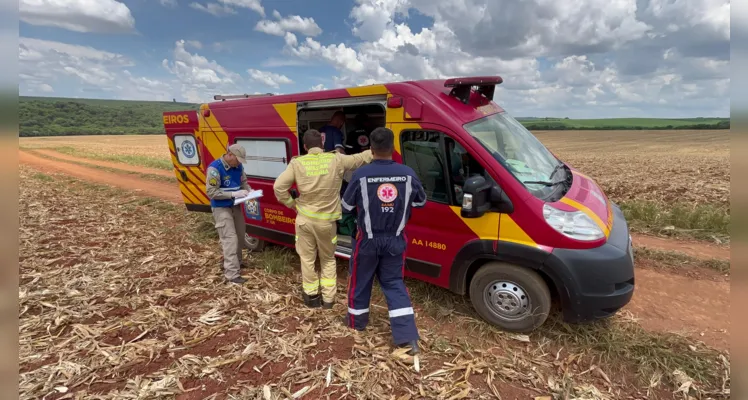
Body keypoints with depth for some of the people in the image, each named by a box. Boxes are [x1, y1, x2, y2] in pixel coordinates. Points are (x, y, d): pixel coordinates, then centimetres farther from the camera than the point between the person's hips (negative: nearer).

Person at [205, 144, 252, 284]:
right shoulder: (215, 168, -22)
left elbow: (244, 182, 11)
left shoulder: (238, 166, -1)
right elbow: (211, 192, -23)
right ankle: (232, 274, -6)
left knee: (240, 235, 20)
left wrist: (249, 191, -10)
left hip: (235, 205, 8)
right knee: (230, 239, -11)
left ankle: (236, 261, 41)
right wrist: (233, 194, -29)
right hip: (221, 208, -8)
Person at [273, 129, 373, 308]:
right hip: (327, 220, 0)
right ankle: (328, 298, 24)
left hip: (305, 218, 0)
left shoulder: (297, 163, -6)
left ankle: (311, 295, 28)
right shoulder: (337, 159, -7)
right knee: (328, 259, 18)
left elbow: (278, 187, -9)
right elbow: (361, 158, 6)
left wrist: (291, 203, 5)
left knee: (307, 258, 17)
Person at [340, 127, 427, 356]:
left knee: (360, 281, 19)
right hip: (395, 240, 3)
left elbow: (346, 206, -5)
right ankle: (407, 337, 12)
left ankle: (357, 320, 40)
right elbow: (421, 202, 5)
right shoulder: (408, 174, -9)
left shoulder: (361, 174, -17)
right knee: (394, 283, 14)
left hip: (368, 240, -2)